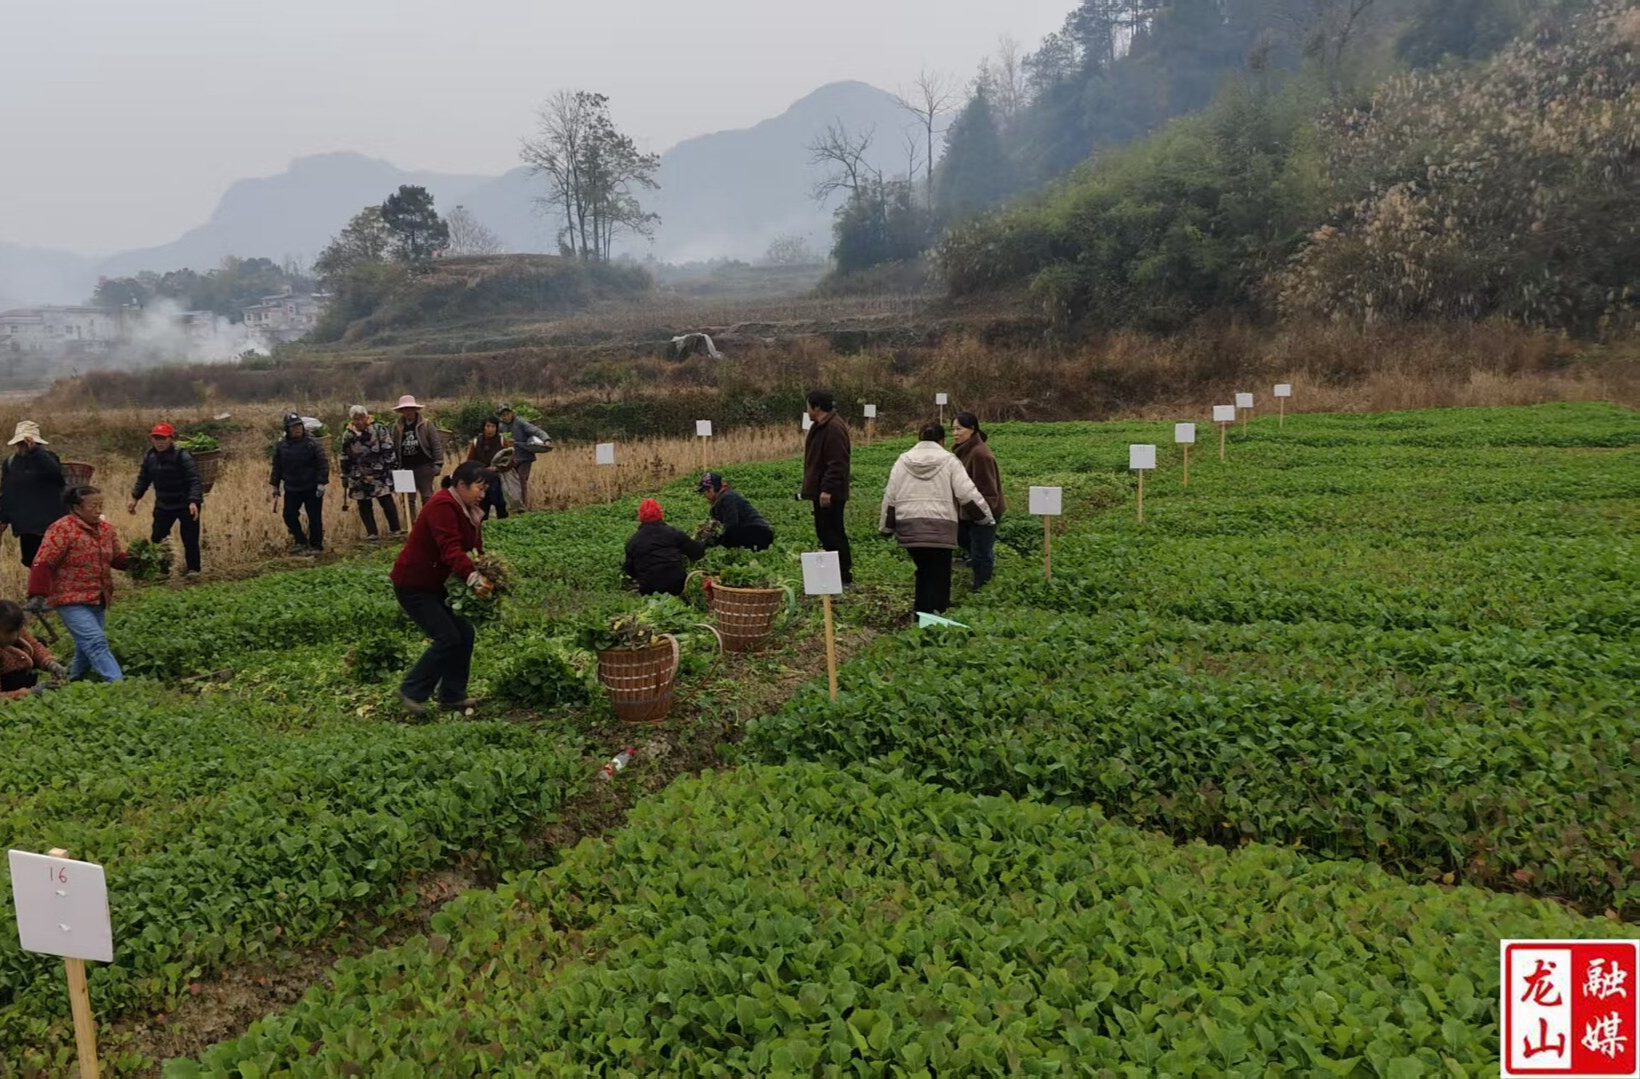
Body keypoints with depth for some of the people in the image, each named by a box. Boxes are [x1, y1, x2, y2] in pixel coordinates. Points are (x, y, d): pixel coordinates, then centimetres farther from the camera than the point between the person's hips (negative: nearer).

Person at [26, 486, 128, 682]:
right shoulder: (62, 530, -14)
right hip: (72, 601, -8)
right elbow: (43, 563, -16)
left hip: (98, 600, 8)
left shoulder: (106, 529, 9)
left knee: (86, 648, 16)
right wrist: (38, 595, -23)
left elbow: (118, 559, 13)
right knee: (96, 643, -17)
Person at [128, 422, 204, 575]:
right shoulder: (149, 457, 0)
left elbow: (194, 481, -23)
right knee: (156, 538, 7)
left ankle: (192, 569, 14)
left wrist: (193, 502, -35)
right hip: (163, 505, 5)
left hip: (186, 505, -5)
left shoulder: (182, 456, -18)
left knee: (190, 539, -1)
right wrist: (134, 498, 2)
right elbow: (143, 479, 12)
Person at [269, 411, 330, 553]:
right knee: (289, 516, 7)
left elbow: (323, 463, -10)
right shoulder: (281, 446, 1)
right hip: (291, 489, 4)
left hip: (312, 489, -4)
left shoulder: (312, 442, -10)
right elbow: (277, 468, 9)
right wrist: (275, 489, 10)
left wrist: (321, 483, -16)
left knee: (314, 518, -1)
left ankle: (316, 545, 14)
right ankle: (301, 541, 26)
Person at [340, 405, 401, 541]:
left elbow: (388, 451, -3)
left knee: (386, 501, -3)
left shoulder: (379, 429, -4)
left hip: (379, 474, -3)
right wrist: (345, 479, 15)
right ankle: (371, 534, 10)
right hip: (359, 478, 4)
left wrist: (392, 468, -6)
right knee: (364, 505, 4)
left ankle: (394, 530, 8)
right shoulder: (348, 435, 6)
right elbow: (345, 460, 13)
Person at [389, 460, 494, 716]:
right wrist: (474, 577, -48)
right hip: (413, 586, -10)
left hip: (435, 585, 10)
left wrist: (486, 575, -15)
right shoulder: (443, 506, -23)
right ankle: (412, 691, 3)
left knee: (464, 633, 6)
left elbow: (474, 549, 4)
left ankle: (452, 696, 14)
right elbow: (450, 550, -36)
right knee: (447, 638, -12)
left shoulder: (467, 510, 8)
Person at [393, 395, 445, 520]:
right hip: (406, 468, 3)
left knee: (427, 497, 0)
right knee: (408, 500, 6)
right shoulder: (397, 427, 7)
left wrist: (438, 465, -10)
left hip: (424, 466, -3)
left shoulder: (426, 424, -2)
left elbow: (437, 444, -4)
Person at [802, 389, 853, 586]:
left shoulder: (834, 428, -17)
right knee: (824, 531, 13)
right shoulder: (821, 426, 16)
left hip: (829, 494, -11)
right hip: (821, 491, 11)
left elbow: (837, 464, -24)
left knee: (832, 533, -7)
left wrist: (827, 490, -26)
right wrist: (812, 489, 20)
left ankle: (845, 577, -1)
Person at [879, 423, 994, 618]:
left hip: (908, 527, 4)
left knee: (923, 570, 20)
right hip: (939, 528, -4)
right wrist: (987, 516, 7)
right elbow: (968, 494, -4)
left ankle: (920, 611, 22)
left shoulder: (903, 461, 11)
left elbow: (890, 497, 11)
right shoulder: (949, 461, 2)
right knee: (938, 574, 2)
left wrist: (887, 527, 19)